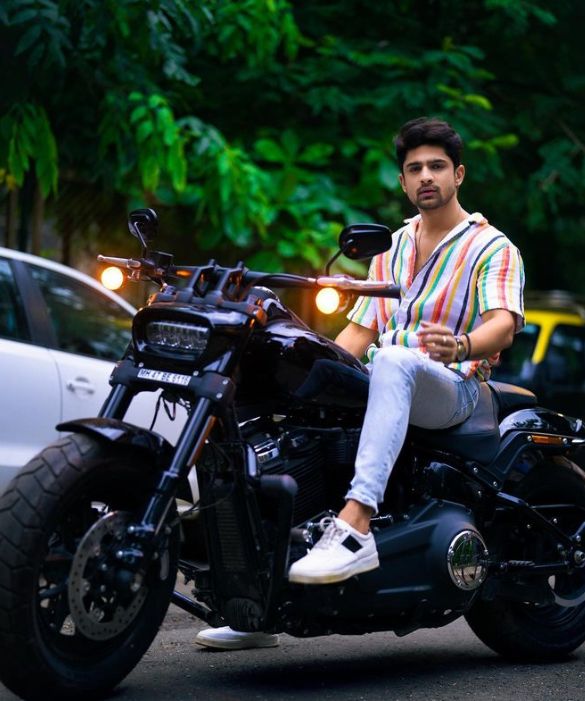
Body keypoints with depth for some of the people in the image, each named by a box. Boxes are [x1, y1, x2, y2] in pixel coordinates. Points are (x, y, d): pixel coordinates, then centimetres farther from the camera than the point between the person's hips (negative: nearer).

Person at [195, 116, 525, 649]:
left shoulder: (492, 247, 3)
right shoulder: (392, 249, 24)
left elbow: (504, 322, -15)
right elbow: (360, 329, 23)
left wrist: (460, 347, -37)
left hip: (453, 387, -6)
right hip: (378, 385, 6)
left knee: (393, 360, -39)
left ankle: (354, 528, -56)